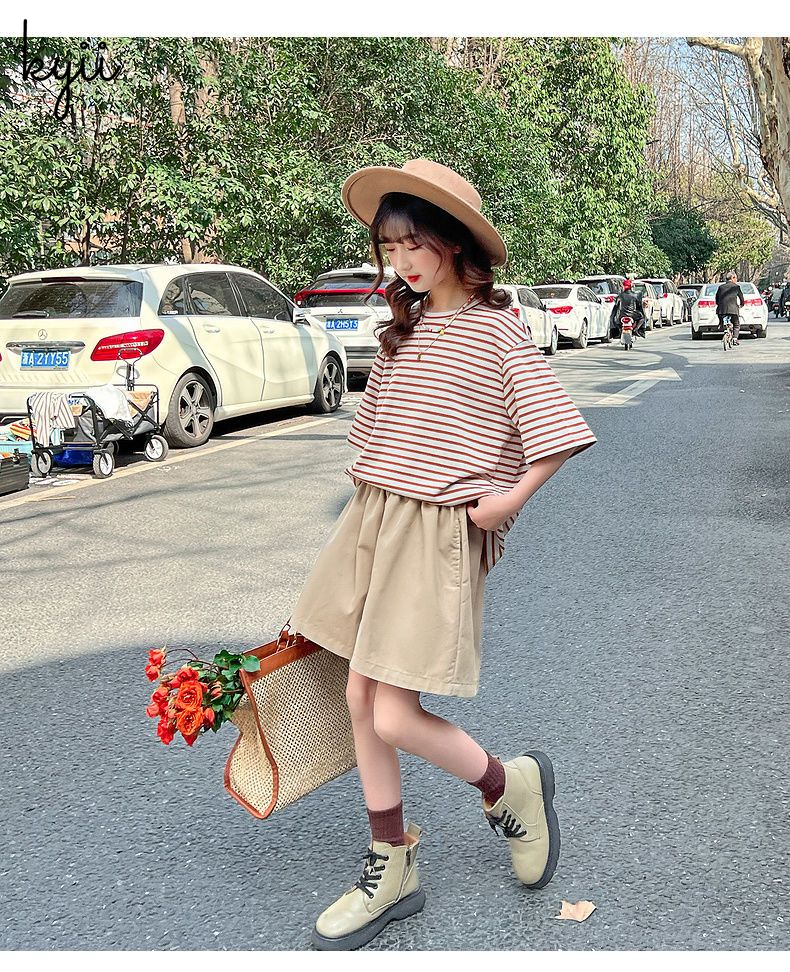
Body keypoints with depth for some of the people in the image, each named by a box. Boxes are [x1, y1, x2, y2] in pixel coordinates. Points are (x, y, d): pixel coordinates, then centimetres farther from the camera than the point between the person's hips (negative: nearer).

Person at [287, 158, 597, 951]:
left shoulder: (496, 330, -8)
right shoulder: (401, 329, 12)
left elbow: (557, 427, -11)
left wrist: (507, 501, -17)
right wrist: (370, 513, 14)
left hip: (440, 534, -7)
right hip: (372, 520, 7)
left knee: (396, 718, -9)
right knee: (360, 698, 9)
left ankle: (509, 785, 22)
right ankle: (391, 870, 26)